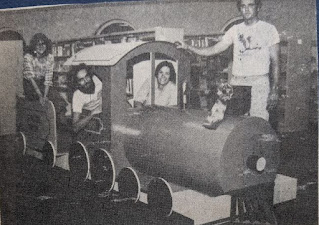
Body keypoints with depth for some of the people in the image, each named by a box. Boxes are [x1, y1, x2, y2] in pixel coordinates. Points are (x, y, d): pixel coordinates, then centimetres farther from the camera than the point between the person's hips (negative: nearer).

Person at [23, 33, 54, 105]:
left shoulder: (50, 57, -10)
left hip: (42, 82, 2)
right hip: (29, 83, -2)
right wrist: (40, 95, -27)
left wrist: (45, 95, -23)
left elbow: (48, 77, -12)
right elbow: (31, 78, -21)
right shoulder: (28, 57, -18)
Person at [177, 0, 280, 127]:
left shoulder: (268, 29, 3)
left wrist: (274, 90, -5)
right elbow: (215, 49, 13)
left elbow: (275, 62, 2)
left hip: (259, 83, -3)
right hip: (236, 82, 4)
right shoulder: (235, 30, 13)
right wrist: (188, 48, 4)